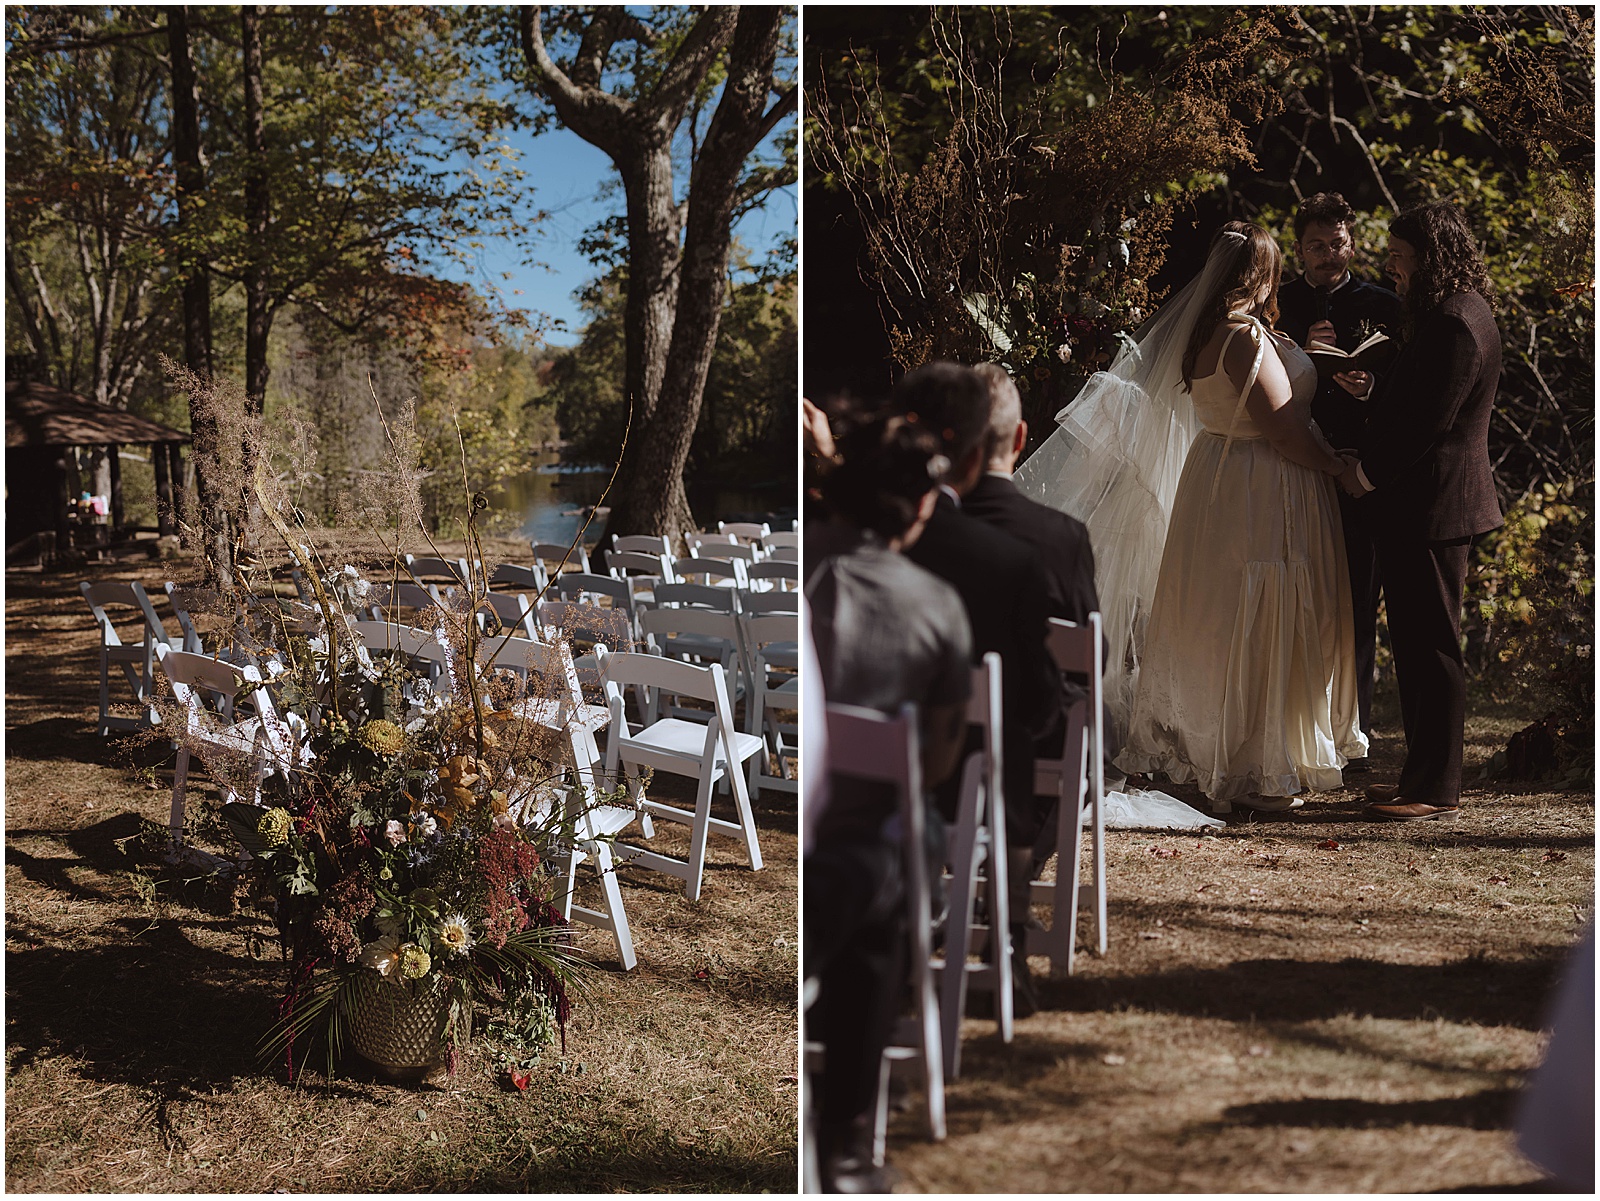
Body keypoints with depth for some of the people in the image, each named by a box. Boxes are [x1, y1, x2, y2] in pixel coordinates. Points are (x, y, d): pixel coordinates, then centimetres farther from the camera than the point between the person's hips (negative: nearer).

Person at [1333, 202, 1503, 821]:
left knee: (1431, 646, -4)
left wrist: (1367, 474, -11)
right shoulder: (1453, 313, 16)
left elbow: (1430, 421, -21)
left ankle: (1437, 789, 3)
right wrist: (1374, 387, 6)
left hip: (1432, 506, -11)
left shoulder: (1455, 323, -18)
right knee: (1417, 643, 15)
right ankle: (1424, 776, 23)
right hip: (1422, 503, 11)